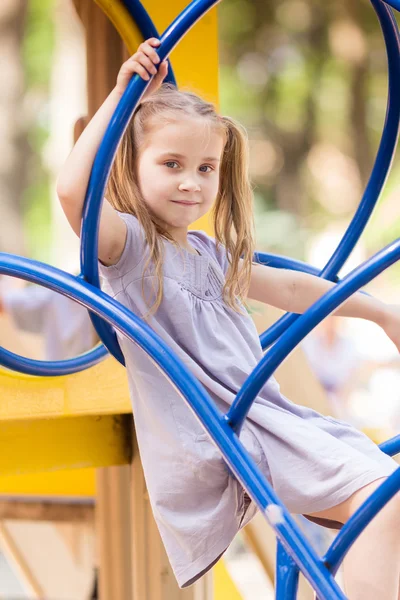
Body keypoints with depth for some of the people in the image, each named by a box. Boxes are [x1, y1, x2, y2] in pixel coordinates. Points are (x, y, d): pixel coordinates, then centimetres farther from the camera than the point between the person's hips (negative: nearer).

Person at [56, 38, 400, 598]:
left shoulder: (212, 255, 21)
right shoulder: (130, 245, -4)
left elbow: (292, 288, 36)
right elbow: (73, 189, -25)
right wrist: (122, 95, -17)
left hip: (266, 417, 9)